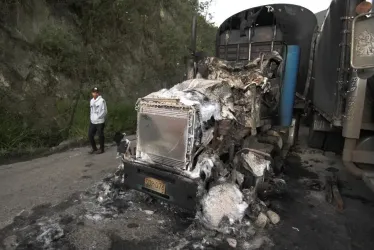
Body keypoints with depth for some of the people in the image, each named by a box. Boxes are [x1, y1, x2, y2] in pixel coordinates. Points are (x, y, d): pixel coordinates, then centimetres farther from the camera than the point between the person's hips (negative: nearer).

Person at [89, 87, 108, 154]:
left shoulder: (101, 100, -11)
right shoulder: (91, 101, 12)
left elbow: (104, 111, -14)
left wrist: (98, 117, -13)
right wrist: (91, 117, 10)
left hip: (100, 122, -7)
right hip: (92, 122, 7)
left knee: (100, 135, 4)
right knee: (90, 135, 10)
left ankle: (101, 149, 20)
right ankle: (94, 148, 28)